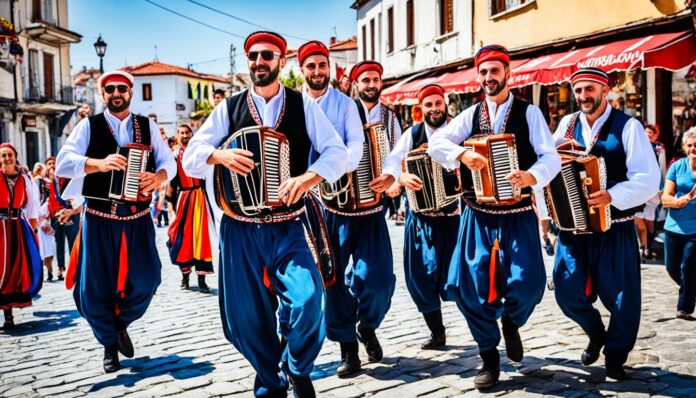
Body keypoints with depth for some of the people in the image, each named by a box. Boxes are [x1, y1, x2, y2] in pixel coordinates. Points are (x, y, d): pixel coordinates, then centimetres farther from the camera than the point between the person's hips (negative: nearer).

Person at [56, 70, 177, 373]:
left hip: (138, 217, 2)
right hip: (99, 218, -1)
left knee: (145, 279, -1)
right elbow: (63, 163, -10)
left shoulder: (147, 126, 7)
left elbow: (169, 161, 3)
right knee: (95, 286, 2)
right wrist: (99, 163, -28)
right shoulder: (89, 126, 0)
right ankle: (109, 343, 27)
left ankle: (121, 323, 30)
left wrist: (159, 177, -20)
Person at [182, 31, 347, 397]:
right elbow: (190, 159, 3)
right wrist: (219, 155, -18)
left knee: (307, 299, -22)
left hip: (287, 228, -1)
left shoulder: (304, 106, 4)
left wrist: (308, 177, -22)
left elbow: (337, 152, -4)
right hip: (240, 229, 2)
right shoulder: (229, 109, 6)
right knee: (244, 317, 6)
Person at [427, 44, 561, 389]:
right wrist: (462, 154, -22)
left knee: (526, 283, -14)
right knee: (470, 285, -3)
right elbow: (435, 143, -2)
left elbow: (551, 157, -7)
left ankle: (511, 324, 23)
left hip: (518, 214, -2)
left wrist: (533, 176, -29)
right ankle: (489, 357, 18)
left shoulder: (529, 113, 2)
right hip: (479, 213, 2)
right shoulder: (471, 115, 8)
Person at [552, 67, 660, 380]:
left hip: (614, 227, -3)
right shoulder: (567, 125, 5)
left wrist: (611, 196, -29)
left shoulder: (627, 126, -7)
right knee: (568, 292, 2)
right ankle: (595, 334, 33)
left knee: (621, 296, 3)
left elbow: (649, 180, -15)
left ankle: (615, 356, 27)